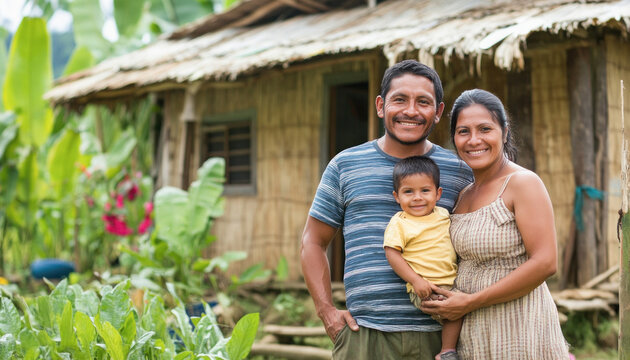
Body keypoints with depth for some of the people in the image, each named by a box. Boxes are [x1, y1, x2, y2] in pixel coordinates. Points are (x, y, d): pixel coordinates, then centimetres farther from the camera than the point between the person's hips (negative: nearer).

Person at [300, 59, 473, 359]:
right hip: (364, 335, 0)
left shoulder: (459, 171, 8)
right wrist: (326, 310, 1)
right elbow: (313, 242, 11)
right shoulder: (345, 165, 7)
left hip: (438, 335, 1)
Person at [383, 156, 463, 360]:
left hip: (451, 283, 7)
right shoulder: (399, 224, -7)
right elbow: (392, 254, -12)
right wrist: (415, 280, -19)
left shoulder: (443, 215, 11)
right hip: (424, 288, -7)